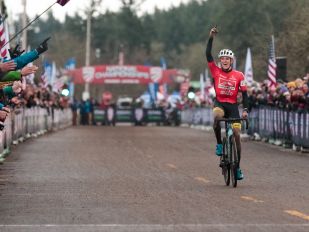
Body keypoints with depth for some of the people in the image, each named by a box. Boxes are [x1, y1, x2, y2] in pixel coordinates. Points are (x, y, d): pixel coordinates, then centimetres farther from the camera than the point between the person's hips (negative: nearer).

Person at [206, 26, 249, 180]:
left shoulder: (239, 75, 0)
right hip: (219, 103, -1)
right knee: (216, 117, -38)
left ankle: (237, 167, 5)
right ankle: (219, 144, -17)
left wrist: (245, 109, -9)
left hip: (233, 105, 1)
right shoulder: (216, 71, 1)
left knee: (236, 135, -5)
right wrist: (211, 38, -13)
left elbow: (244, 92, 2)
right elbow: (208, 55, -7)